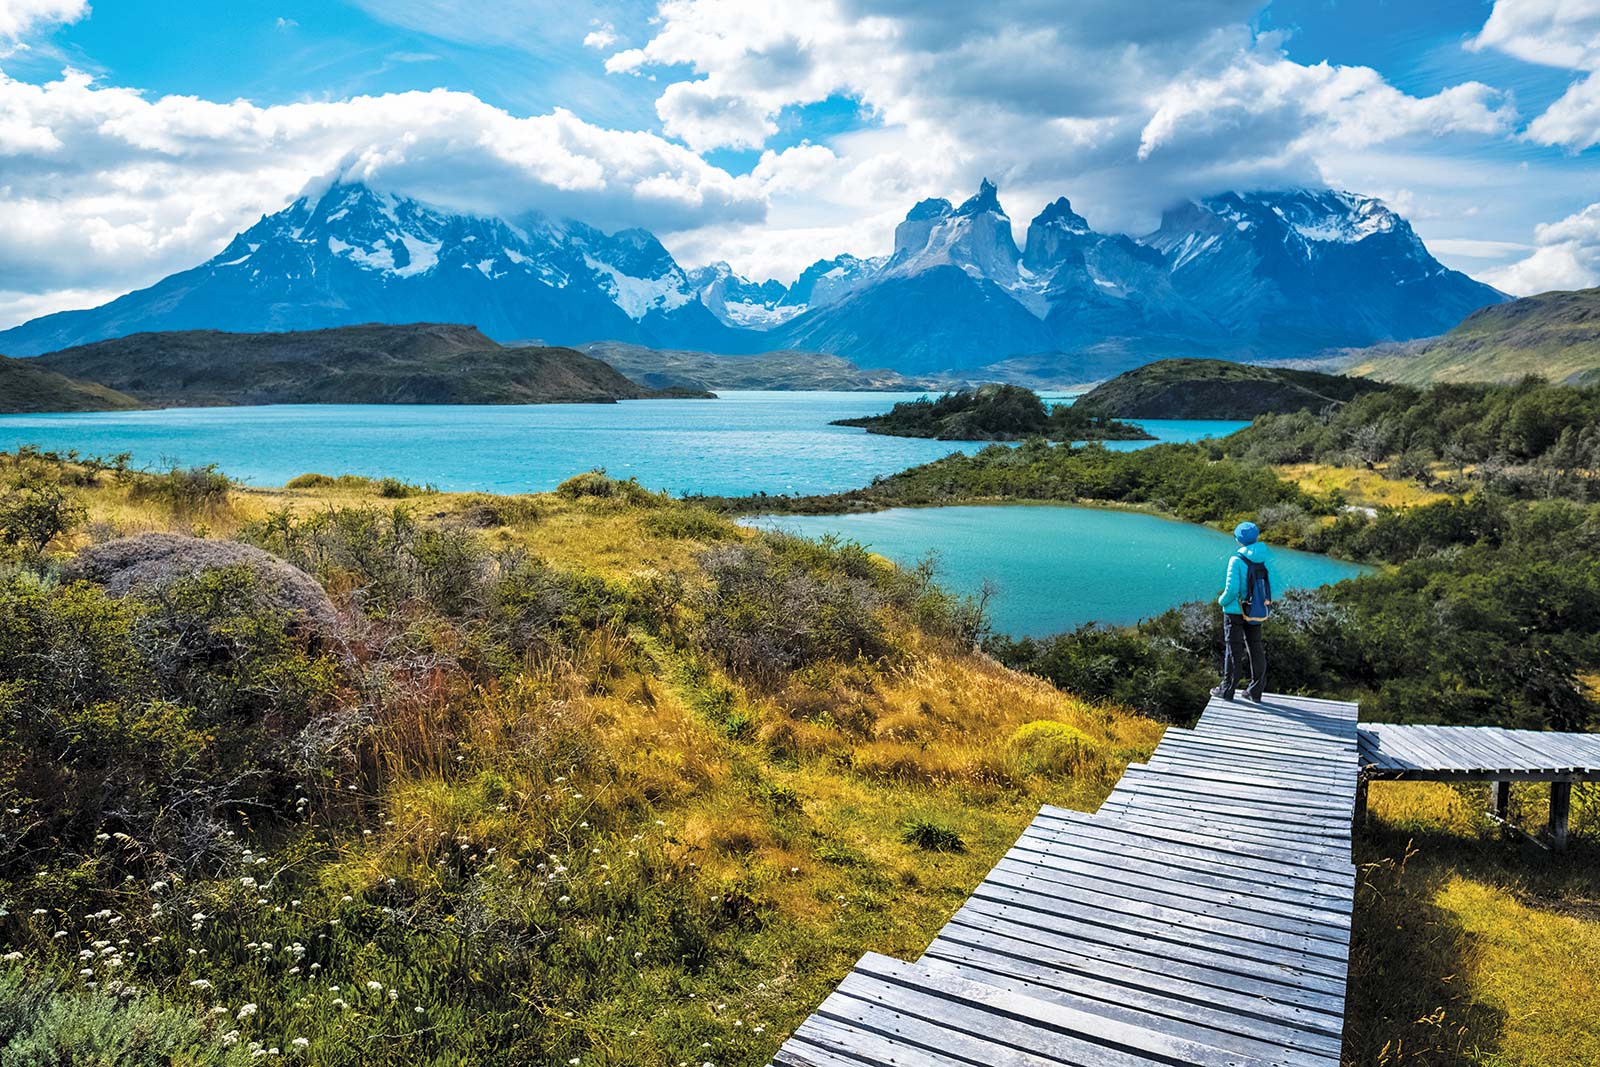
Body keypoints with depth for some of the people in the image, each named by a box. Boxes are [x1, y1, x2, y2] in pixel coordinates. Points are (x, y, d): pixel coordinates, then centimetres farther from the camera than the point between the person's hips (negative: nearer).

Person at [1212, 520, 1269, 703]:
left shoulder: (1236, 560, -19)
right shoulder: (1263, 558, -3)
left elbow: (1232, 589, -20)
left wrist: (1222, 600, -1)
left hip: (1235, 610, -5)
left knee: (1233, 649, 3)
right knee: (1255, 648, 13)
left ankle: (1227, 690, 11)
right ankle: (1256, 691, 19)